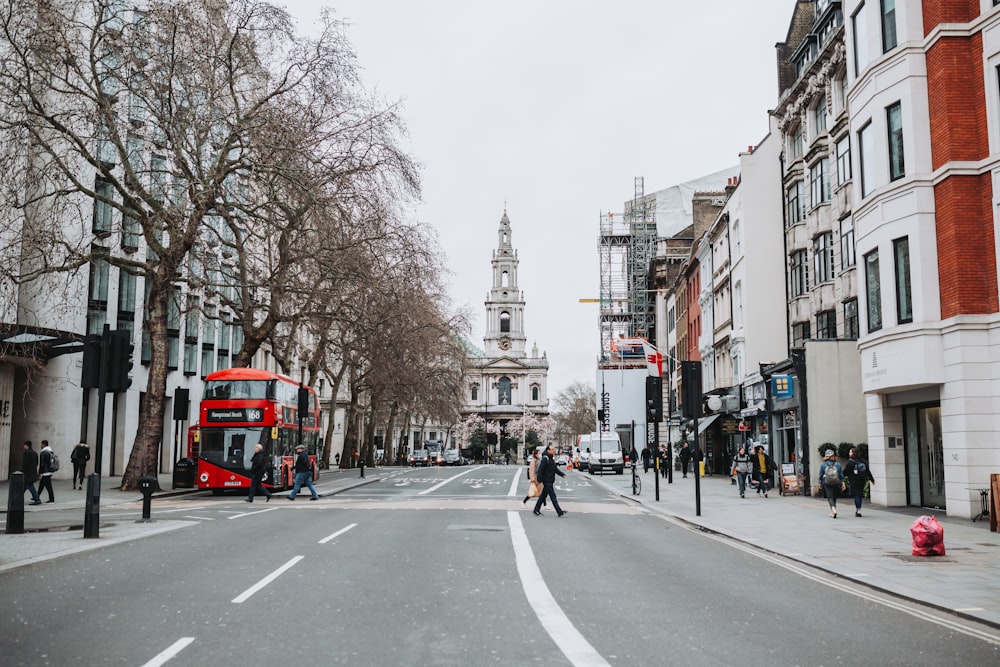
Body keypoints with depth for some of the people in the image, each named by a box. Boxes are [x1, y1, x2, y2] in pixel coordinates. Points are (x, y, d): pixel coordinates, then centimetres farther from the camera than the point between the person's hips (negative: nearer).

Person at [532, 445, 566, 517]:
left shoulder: (552, 459, 15)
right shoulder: (545, 459, -15)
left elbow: (555, 469, 21)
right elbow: (540, 470, -19)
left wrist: (562, 474, 9)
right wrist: (540, 481, -21)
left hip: (550, 481, 10)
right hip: (546, 481, -10)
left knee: (543, 496, 14)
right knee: (553, 496, -8)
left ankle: (536, 510, 21)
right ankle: (559, 511, -7)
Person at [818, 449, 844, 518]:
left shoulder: (823, 465, -5)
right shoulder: (837, 464, -1)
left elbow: (821, 475, 1)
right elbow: (841, 475, 2)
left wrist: (820, 483, 11)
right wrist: (842, 483, 9)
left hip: (827, 484, -2)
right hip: (836, 484, 2)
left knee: (830, 497, -3)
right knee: (834, 497, 14)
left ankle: (833, 509, -27)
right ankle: (832, 512, 21)